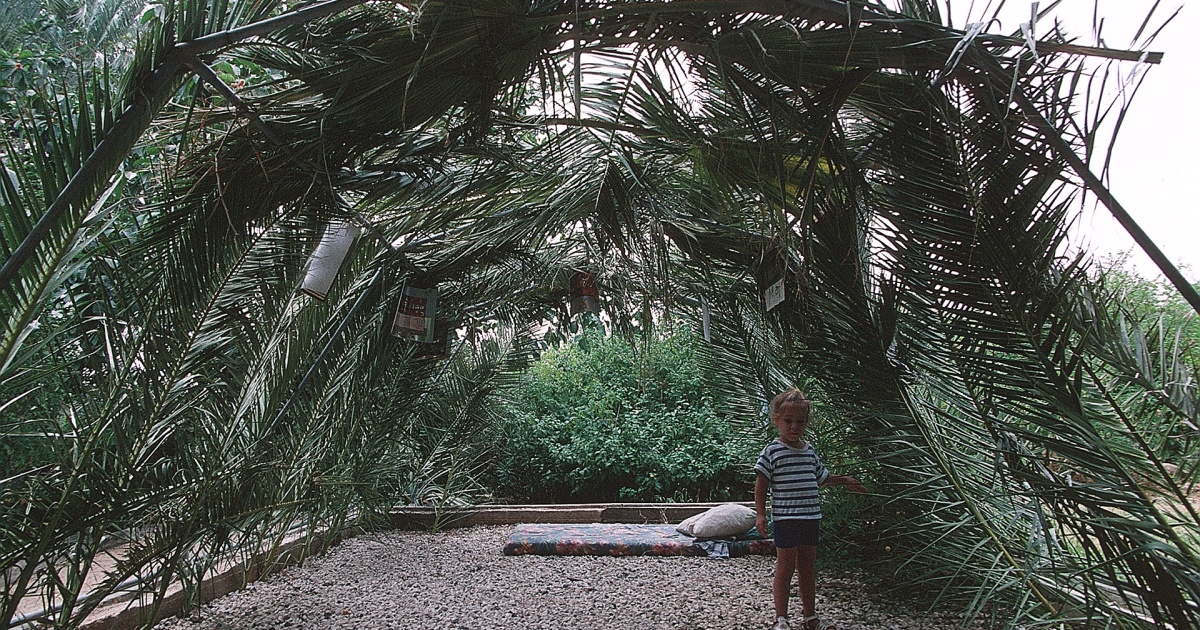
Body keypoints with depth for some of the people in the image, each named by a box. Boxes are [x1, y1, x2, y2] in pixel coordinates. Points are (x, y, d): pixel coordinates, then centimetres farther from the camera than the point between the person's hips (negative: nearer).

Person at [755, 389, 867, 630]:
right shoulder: (772, 451, -10)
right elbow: (761, 484, -7)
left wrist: (844, 480, 32)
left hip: (811, 517, 6)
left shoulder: (810, 451, 8)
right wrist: (760, 515, -10)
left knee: (807, 568, 16)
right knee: (785, 568, 2)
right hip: (785, 518, -6)